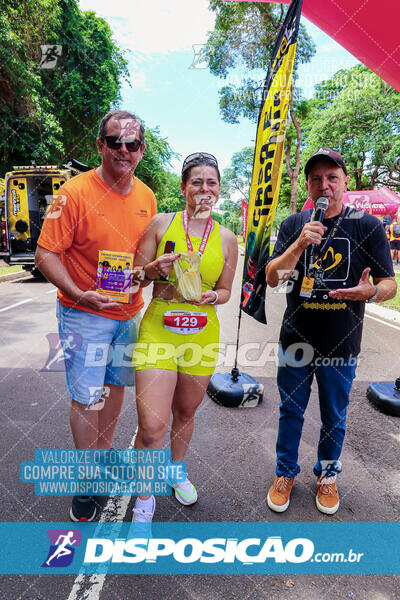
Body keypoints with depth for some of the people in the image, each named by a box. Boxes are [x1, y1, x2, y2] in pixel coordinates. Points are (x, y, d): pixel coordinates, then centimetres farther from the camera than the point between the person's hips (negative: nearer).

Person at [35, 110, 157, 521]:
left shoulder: (147, 197, 5)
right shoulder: (75, 192, -13)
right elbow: (45, 255, -13)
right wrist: (79, 295, -27)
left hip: (129, 313, 6)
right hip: (85, 316, -5)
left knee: (116, 385, 17)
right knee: (85, 397, 3)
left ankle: (103, 454, 41)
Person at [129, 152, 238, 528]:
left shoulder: (227, 239, 5)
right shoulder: (162, 223, -1)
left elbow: (225, 290, 12)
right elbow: (134, 276, 3)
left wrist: (213, 297, -10)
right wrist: (154, 268, -18)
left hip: (202, 335, 3)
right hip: (158, 330, -2)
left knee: (185, 413, 19)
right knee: (151, 426, -8)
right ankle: (145, 496, 22)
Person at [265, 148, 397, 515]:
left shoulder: (367, 226, -4)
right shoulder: (294, 225, 0)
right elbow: (273, 278, -8)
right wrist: (301, 243, -23)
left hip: (341, 344, 0)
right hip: (296, 338, 1)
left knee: (334, 417, 17)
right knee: (291, 411, 15)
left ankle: (328, 475, 43)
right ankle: (286, 472, 39)